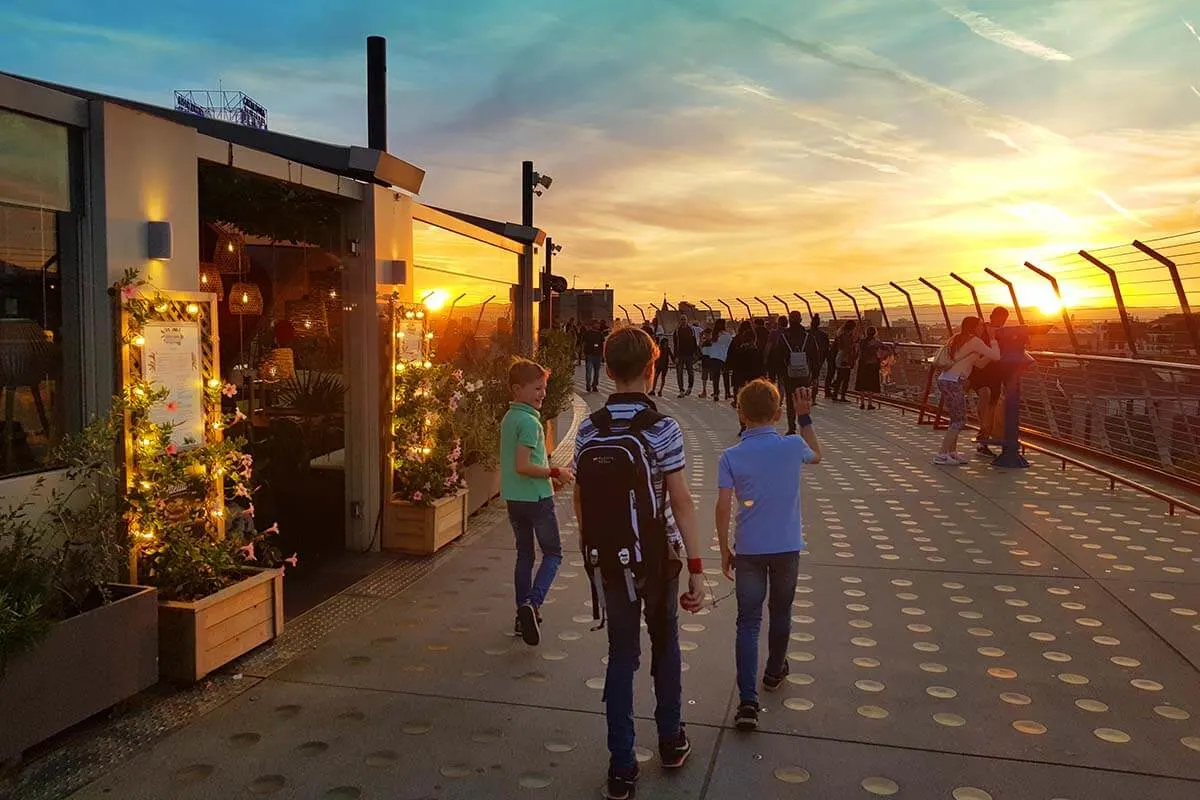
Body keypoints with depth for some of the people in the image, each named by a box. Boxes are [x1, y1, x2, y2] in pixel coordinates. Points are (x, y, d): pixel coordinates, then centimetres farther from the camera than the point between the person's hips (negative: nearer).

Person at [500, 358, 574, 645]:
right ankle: (532, 604, -12)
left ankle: (523, 616, 22)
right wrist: (555, 472, -14)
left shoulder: (508, 418, 9)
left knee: (524, 554, 16)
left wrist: (548, 476, 16)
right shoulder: (529, 422, -19)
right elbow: (522, 466, -25)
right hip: (536, 498, -8)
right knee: (553, 554, 5)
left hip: (513, 499, 8)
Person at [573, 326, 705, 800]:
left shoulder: (588, 430, -3)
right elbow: (680, 501, -16)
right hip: (657, 556, -2)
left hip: (608, 559, 2)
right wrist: (696, 567, -12)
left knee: (621, 656, 11)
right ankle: (671, 742, 35)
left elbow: (580, 500, 4)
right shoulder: (662, 428, -14)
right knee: (665, 646, 20)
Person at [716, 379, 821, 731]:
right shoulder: (793, 447, -8)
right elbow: (817, 455, 16)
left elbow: (723, 507, -11)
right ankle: (774, 672, 44)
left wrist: (724, 550, 1)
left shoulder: (730, 457, -11)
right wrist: (805, 417, 18)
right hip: (787, 547, 2)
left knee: (748, 623, 4)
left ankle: (748, 701, -5)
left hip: (749, 551, -1)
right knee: (781, 613, 22)